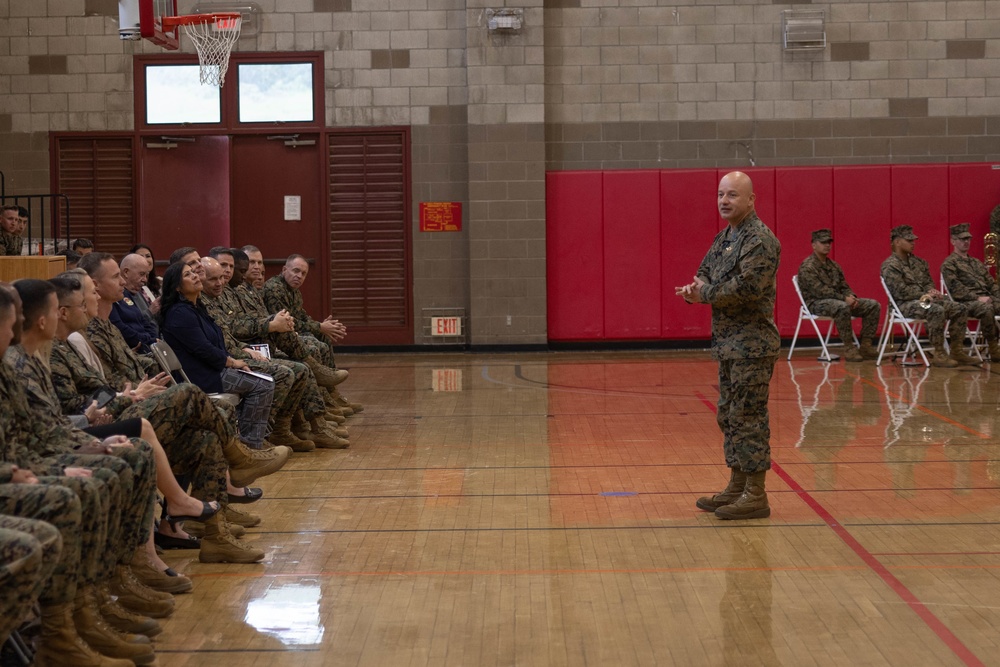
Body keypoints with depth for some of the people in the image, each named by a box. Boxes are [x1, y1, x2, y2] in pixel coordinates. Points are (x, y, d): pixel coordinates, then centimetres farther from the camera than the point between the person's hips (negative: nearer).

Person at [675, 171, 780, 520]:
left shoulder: (760, 240, -14)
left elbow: (746, 287, -25)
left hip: (752, 344, -10)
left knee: (749, 417, -6)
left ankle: (756, 495, 0)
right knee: (728, 415, 15)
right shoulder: (725, 237, 16)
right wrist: (695, 290, -6)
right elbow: (705, 274, 17)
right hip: (728, 342, 10)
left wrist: (705, 294, -14)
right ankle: (737, 486, 25)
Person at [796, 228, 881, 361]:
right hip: (816, 303, -8)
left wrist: (851, 297, -8)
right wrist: (844, 298, -24)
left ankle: (866, 346, -6)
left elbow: (844, 287, 16)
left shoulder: (833, 265, 17)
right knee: (842, 307, -40)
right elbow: (819, 291, -20)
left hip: (838, 301, 8)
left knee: (873, 305, -4)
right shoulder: (807, 267, -10)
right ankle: (849, 348, -29)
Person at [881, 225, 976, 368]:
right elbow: (901, 293, -17)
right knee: (937, 310, -35)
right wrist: (924, 296, -14)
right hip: (904, 305, -9)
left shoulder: (917, 262, 18)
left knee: (959, 309, -7)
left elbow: (928, 282, 20)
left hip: (924, 300, 9)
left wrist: (932, 291, -4)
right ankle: (939, 355, -28)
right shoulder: (890, 266, -9)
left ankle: (957, 351, -4)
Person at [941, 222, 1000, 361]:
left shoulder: (977, 263, 26)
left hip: (986, 299, 7)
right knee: (987, 308, -37)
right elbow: (956, 289, -10)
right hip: (966, 303, -7)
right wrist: (977, 298, -18)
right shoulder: (949, 264, 2)